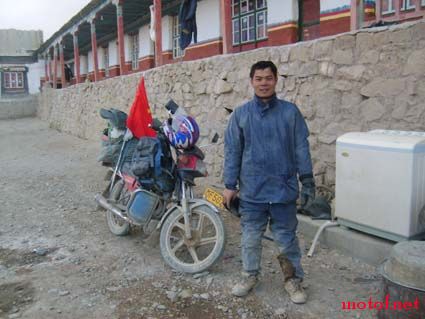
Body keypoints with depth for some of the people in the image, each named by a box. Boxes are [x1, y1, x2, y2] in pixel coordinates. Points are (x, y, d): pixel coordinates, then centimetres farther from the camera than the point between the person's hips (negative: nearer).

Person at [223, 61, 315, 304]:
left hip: (284, 189, -1)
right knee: (251, 237, 15)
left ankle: (293, 279, 30)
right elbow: (232, 152, 2)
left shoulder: (290, 112, -2)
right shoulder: (240, 114, 0)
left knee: (287, 238, 12)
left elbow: (301, 148, 1)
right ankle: (250, 275, 35)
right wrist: (230, 186, 0)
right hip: (251, 190, 1)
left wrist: (308, 181, -1)